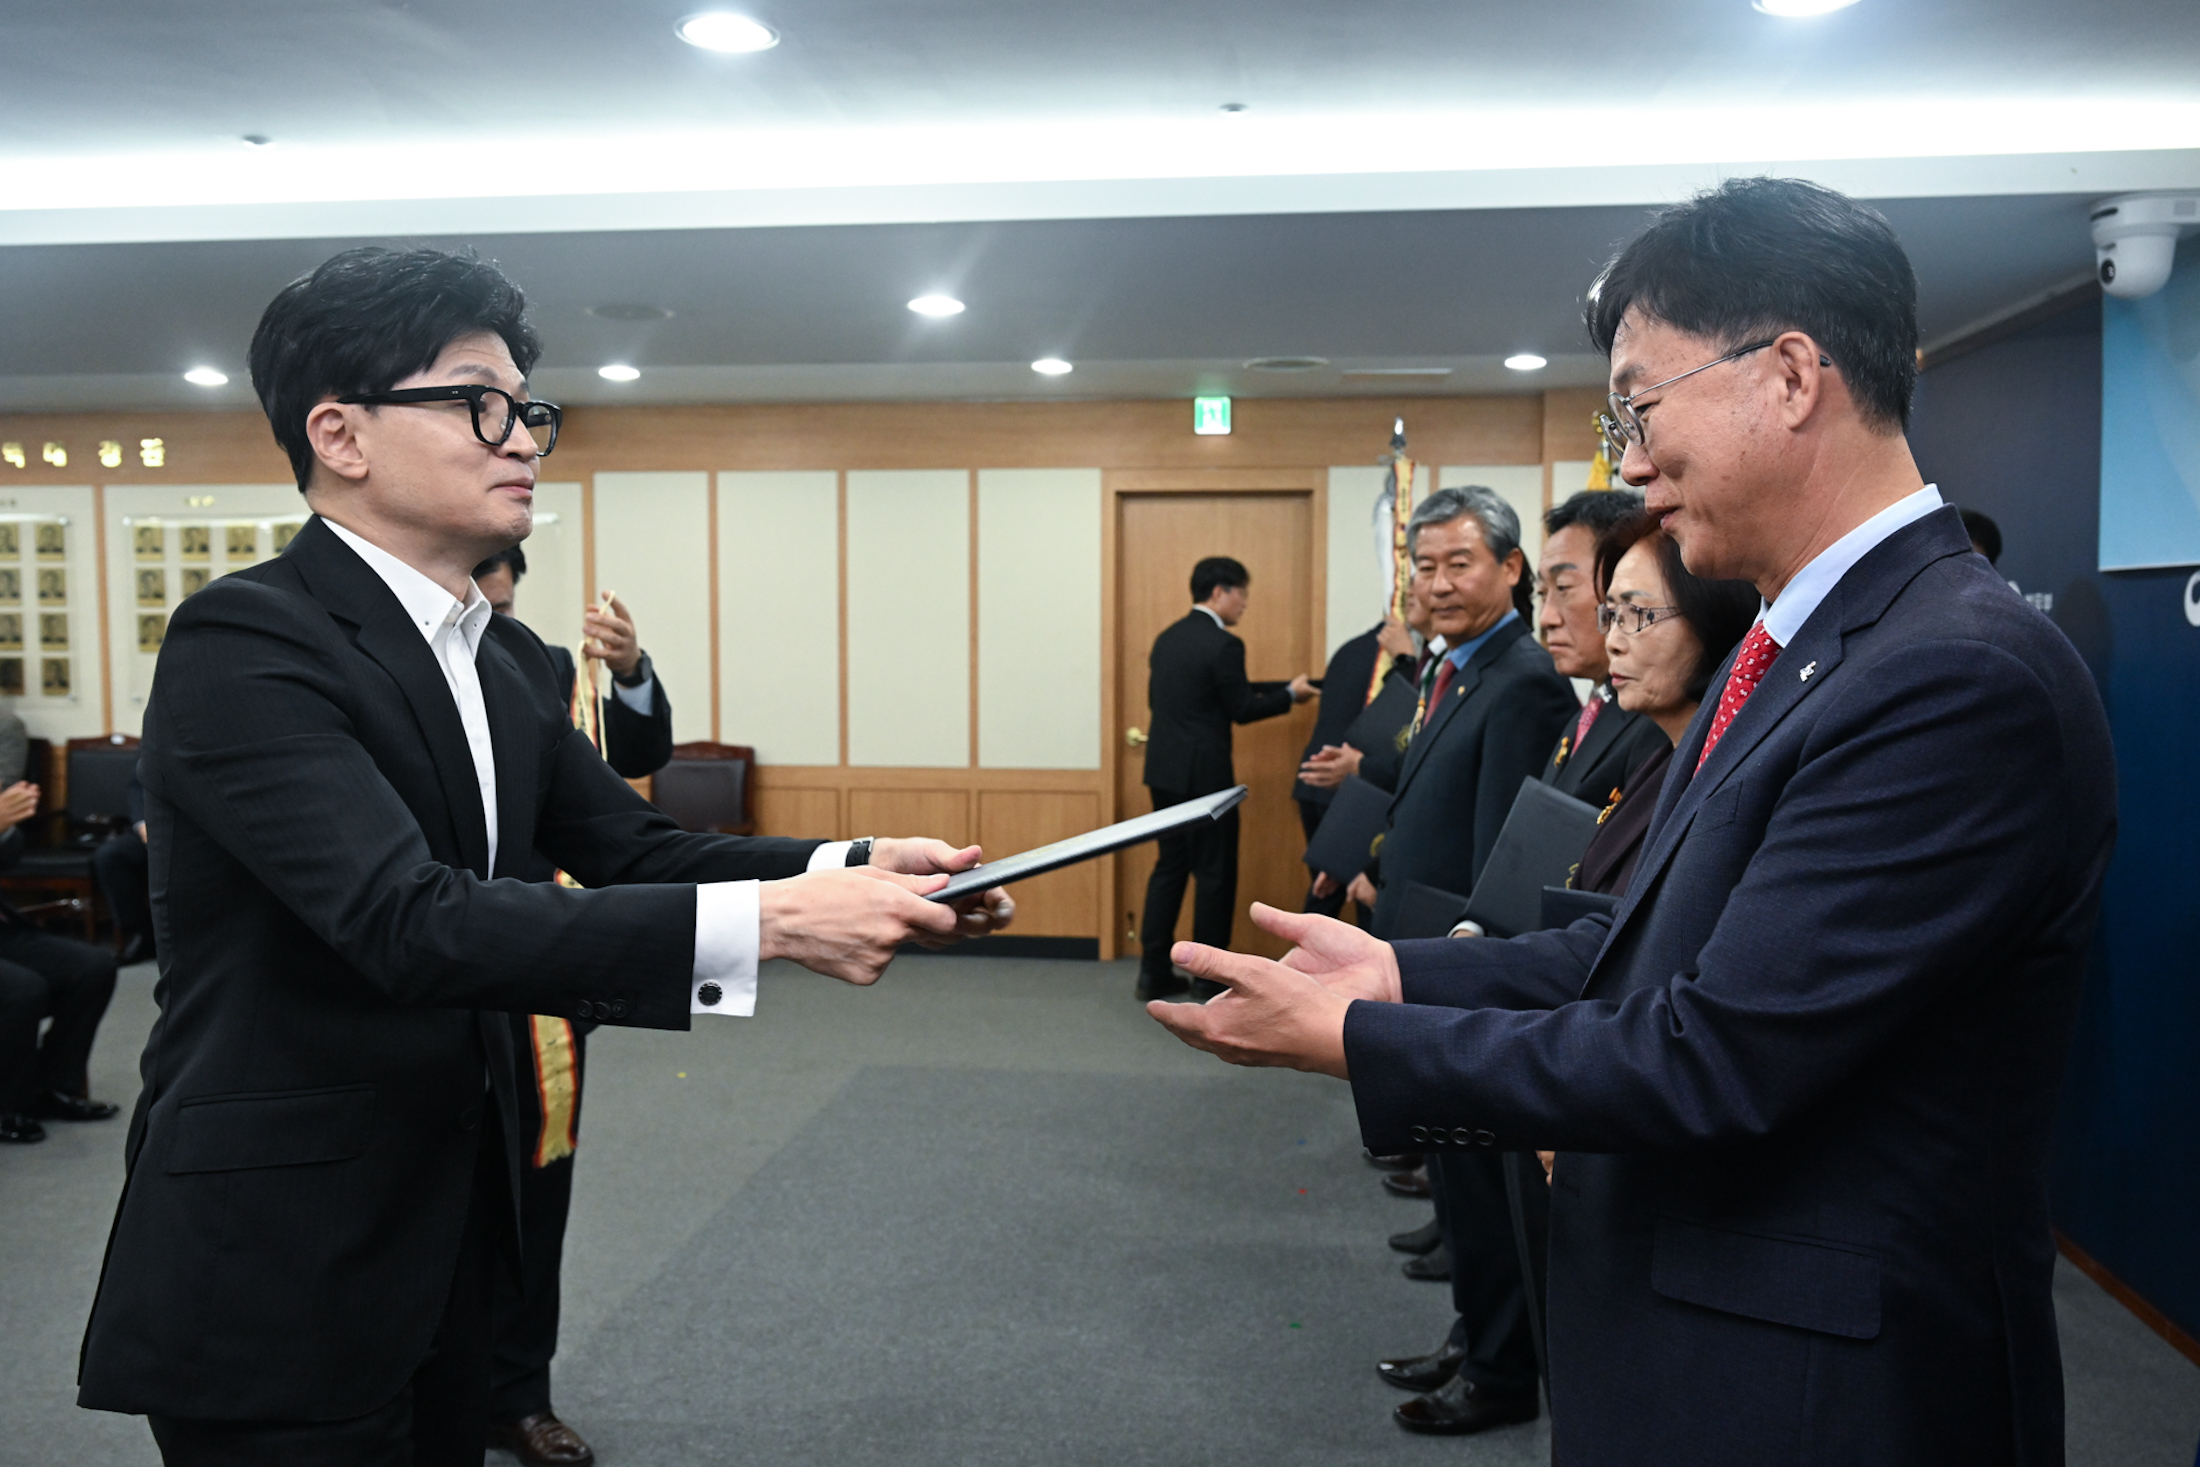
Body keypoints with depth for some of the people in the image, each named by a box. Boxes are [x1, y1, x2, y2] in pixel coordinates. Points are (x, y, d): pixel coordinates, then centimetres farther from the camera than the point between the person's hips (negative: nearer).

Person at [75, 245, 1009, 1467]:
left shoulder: (505, 660, 8)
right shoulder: (244, 641, -19)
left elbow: (631, 846, 5)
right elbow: (408, 922, -30)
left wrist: (849, 867, -13)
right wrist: (768, 919, -35)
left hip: (444, 1226, 8)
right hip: (276, 1270, -8)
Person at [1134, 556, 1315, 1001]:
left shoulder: (1167, 638, 9)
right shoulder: (1223, 645, -15)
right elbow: (1242, 709, -10)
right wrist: (1290, 693, 2)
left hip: (1164, 770, 8)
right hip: (1204, 774, -8)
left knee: (1170, 865, 14)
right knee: (1216, 873, 3)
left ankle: (1153, 970, 15)